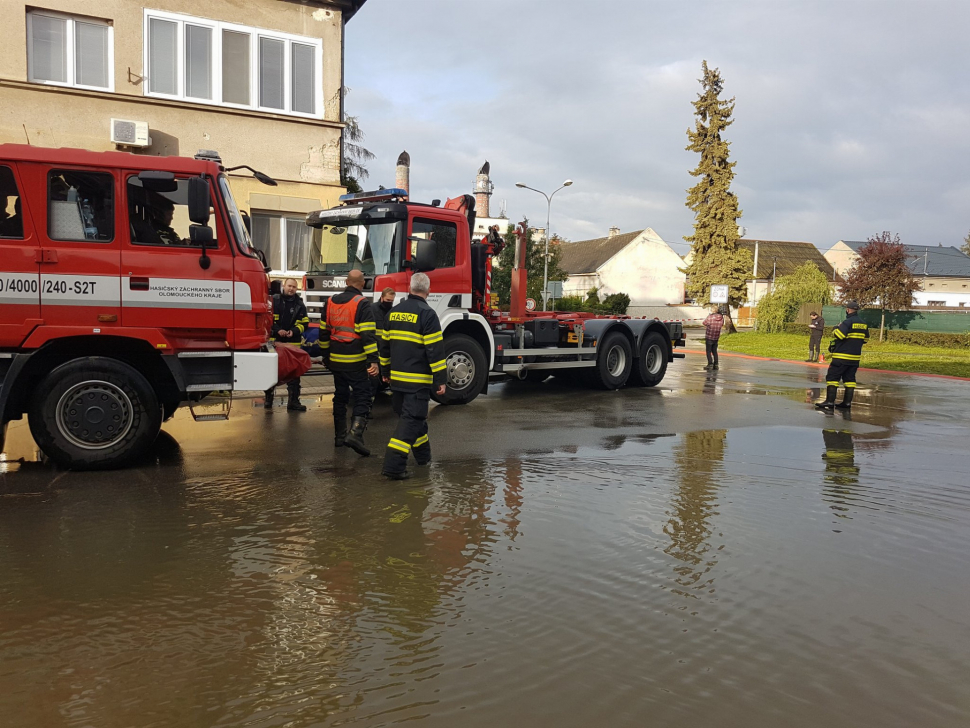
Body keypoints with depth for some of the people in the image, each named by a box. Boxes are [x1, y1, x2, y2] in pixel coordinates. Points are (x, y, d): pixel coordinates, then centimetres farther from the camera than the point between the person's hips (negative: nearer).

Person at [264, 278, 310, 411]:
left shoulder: (300, 304, 6)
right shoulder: (274, 300, 1)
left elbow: (304, 323, 5)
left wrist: (294, 331, -11)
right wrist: (277, 330, -14)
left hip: (293, 343, 1)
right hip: (274, 341, -1)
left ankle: (293, 401, 8)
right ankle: (268, 398, 20)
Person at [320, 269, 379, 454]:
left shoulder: (330, 302, 9)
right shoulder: (362, 304, -11)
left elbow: (324, 332, 14)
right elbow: (368, 335, -18)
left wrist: (326, 356, 22)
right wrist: (373, 361, -19)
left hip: (336, 360, 6)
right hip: (356, 362, -6)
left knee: (340, 397, 17)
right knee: (362, 396, -1)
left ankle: (339, 436, 23)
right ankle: (355, 433, -18)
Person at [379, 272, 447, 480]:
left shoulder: (394, 312, 10)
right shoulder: (427, 314, -12)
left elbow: (385, 344, 16)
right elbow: (435, 350, -15)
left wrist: (386, 370, 26)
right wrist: (440, 379, -11)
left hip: (397, 378, 7)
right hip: (418, 380, -7)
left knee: (413, 416, 21)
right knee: (411, 420, -5)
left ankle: (423, 454, 37)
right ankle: (393, 465, -12)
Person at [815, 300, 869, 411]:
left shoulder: (847, 322, -14)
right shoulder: (863, 324, 11)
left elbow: (837, 336, -22)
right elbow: (865, 339, 20)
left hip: (842, 356, -8)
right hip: (855, 357, 8)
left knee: (832, 377, -4)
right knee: (850, 379, 12)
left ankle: (830, 401, -9)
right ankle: (847, 402, 11)